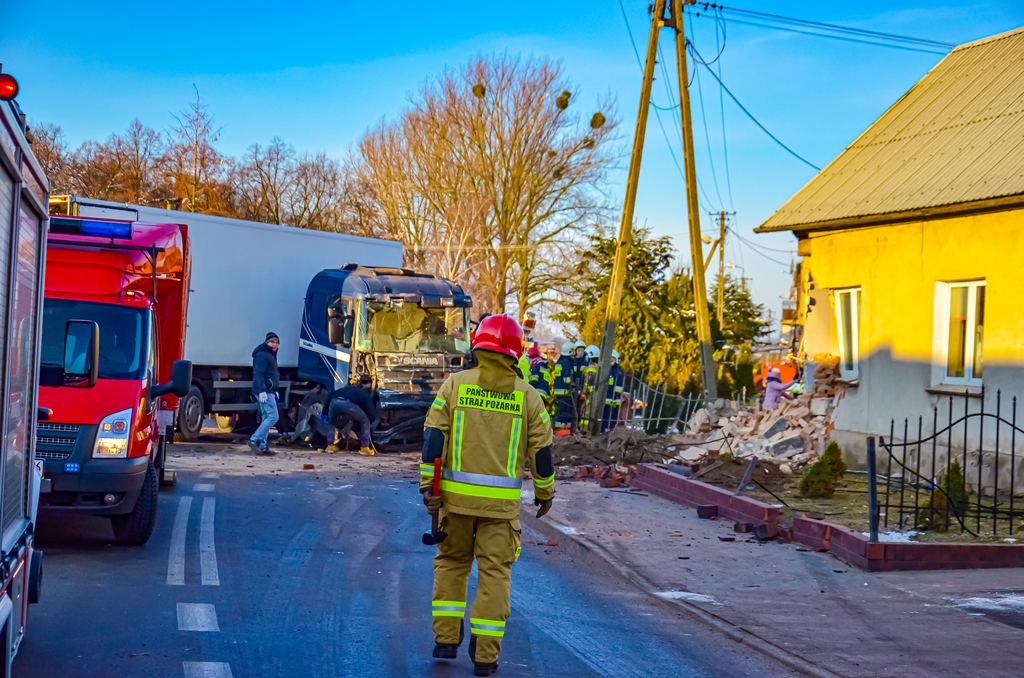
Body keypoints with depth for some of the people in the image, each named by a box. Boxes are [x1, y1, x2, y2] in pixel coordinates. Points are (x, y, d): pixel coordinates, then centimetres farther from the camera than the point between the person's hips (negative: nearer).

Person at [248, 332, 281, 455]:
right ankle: (254, 440, -15)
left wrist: (275, 391, 25)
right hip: (264, 392, -11)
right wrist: (262, 391, -27)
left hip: (269, 391, 11)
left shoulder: (270, 355, 21)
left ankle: (262, 446, 12)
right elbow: (258, 374, -20)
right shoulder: (262, 355, -11)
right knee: (273, 417, -14)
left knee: (267, 418, 10)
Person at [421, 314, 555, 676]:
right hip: (502, 500, -1)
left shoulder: (455, 384, 0)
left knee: (451, 562, 19)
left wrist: (428, 485, -3)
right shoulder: (527, 395, 1)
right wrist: (545, 492, 17)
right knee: (494, 573, 6)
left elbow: (434, 437, -5)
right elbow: (541, 449, 4)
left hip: (457, 494, 1)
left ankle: (446, 639, 16)